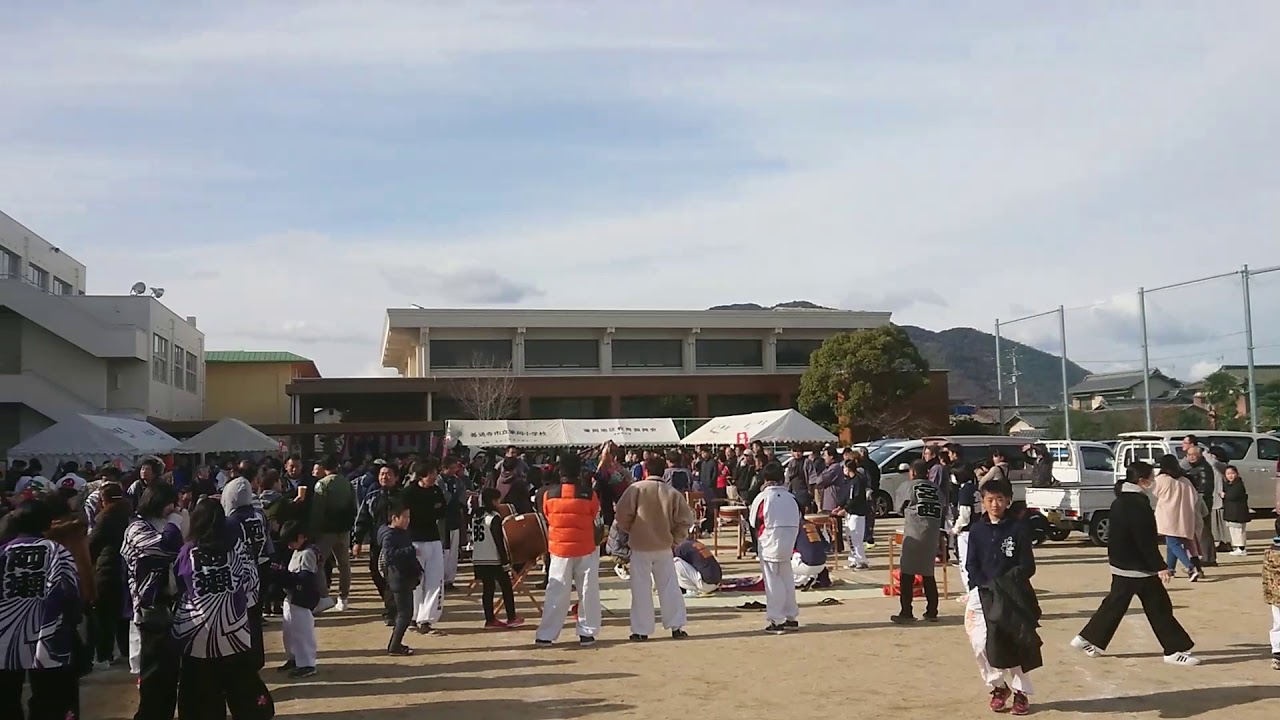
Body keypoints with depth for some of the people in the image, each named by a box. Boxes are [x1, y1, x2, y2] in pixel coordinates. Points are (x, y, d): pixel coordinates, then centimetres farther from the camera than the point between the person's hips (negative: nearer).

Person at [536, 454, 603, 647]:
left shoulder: (549, 494, -5)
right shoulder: (589, 494, -9)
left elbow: (547, 519, 6)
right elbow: (597, 523, 0)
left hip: (559, 549, 1)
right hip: (586, 549, -1)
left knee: (556, 593, 6)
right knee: (588, 591, 10)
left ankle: (545, 635, 5)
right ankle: (586, 633, 13)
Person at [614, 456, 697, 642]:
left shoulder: (636, 489, -10)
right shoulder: (672, 493, -3)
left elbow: (622, 514, -12)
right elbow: (686, 519, -3)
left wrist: (629, 530, 7)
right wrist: (674, 536, 11)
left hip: (640, 546, -2)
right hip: (664, 547, 2)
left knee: (641, 588, 5)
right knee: (669, 586, 12)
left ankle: (641, 631, 8)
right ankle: (676, 627, 16)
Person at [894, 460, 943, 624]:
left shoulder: (913, 486, -3)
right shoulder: (935, 488, 9)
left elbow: (904, 508, 1)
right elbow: (941, 509, 8)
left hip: (914, 535, -5)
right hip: (932, 535, 5)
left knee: (907, 574, -1)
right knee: (928, 575, 15)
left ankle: (906, 612, -4)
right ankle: (932, 612, 16)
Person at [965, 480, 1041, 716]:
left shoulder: (1019, 529, -3)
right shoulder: (976, 530, 4)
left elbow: (1028, 567, -4)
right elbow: (972, 566, 4)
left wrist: (1006, 582, -16)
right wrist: (985, 587, -11)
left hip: (1012, 595, -2)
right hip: (982, 594, 2)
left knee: (1013, 645, 1)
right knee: (981, 644, -6)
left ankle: (1021, 692, 17)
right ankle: (998, 686, 14)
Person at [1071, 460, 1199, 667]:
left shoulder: (1120, 501, 11)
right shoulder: (1138, 504, -20)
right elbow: (1146, 542, -22)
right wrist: (1160, 567, -20)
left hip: (1122, 565, 10)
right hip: (1139, 568, -10)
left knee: (1115, 604, 14)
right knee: (1159, 608, -1)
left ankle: (1088, 639, 16)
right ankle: (1175, 650, 5)